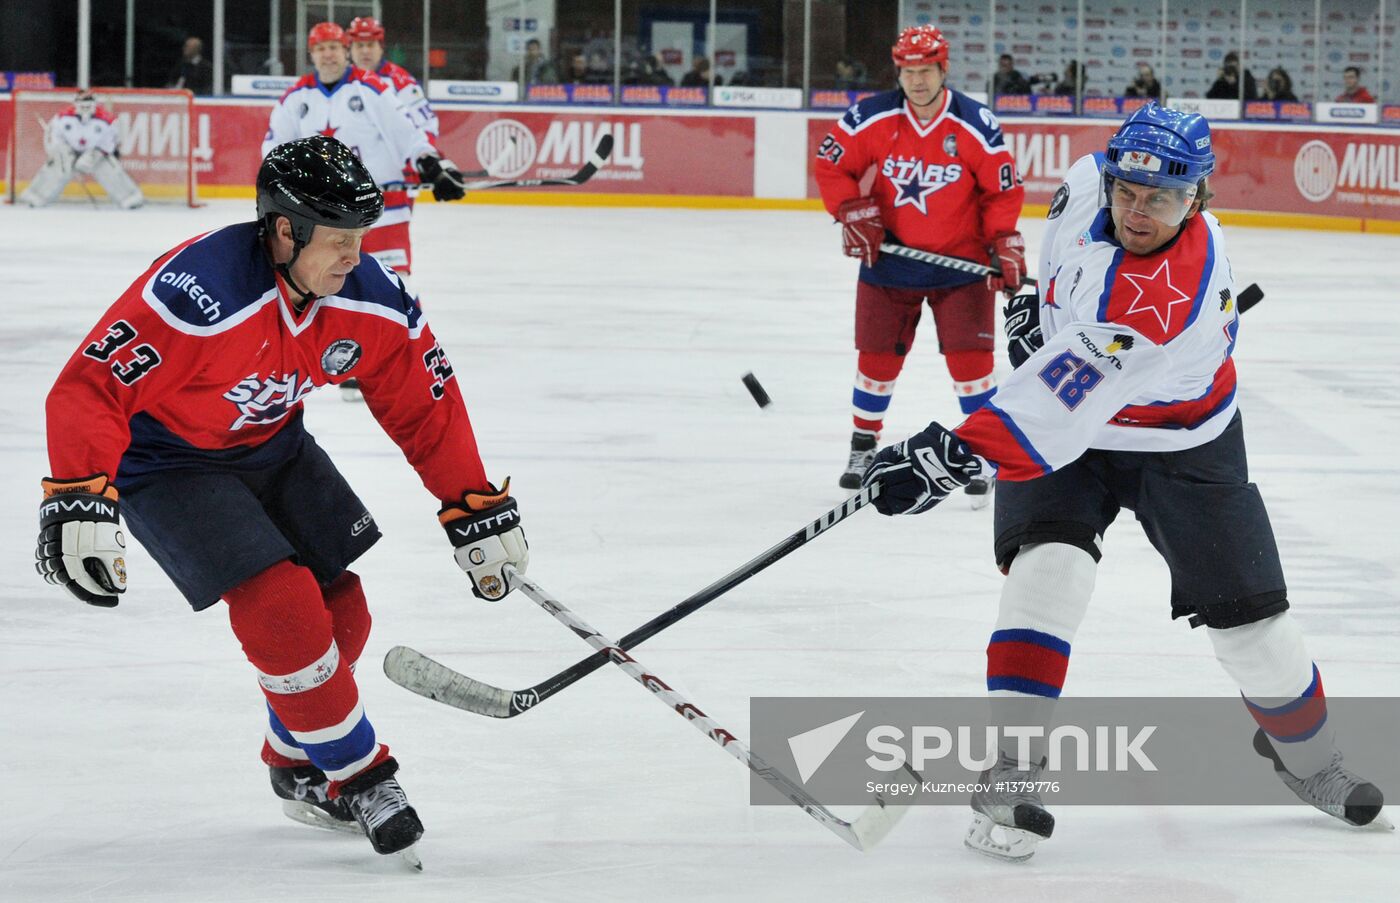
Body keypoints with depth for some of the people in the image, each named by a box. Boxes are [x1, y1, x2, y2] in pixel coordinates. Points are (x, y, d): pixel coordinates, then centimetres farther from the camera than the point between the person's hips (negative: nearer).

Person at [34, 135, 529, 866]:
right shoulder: (197, 292, -36)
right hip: (165, 463, -7)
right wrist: (79, 503, -41)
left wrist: (477, 511, 0)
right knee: (283, 611, -19)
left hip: (271, 448, 7)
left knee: (339, 614, 4)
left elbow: (427, 404, -1)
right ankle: (357, 776, 0)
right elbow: (91, 387, -33)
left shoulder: (369, 298, -15)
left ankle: (299, 767, 30)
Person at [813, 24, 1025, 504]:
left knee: (969, 357, -7)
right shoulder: (871, 119, -10)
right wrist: (853, 212, -11)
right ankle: (863, 446, 27)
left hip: (961, 265, -2)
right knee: (877, 357, 7)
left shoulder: (975, 126, -12)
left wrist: (1006, 247, -13)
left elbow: (1004, 190, -5)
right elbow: (831, 165, 1)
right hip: (888, 261, 2)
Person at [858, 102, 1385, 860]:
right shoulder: (1093, 182, -19)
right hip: (1072, 428, 4)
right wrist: (1043, 296, 12)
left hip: (1181, 444, -4)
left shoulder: (1173, 294, -39)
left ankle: (1306, 758, 34)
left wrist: (956, 455, -51)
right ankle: (1007, 776, -21)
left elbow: (1065, 396, -46)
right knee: (1048, 566, -22)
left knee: (1247, 613, 3)